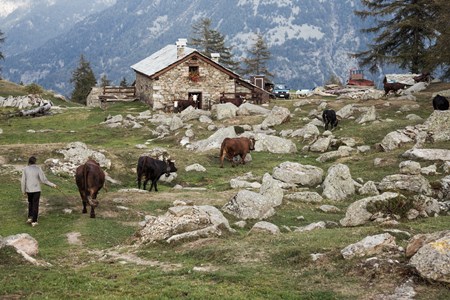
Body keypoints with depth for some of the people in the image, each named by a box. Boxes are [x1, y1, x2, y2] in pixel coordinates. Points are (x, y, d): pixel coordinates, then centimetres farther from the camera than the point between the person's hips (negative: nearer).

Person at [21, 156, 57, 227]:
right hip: (36, 190, -2)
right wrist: (53, 185, -4)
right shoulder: (38, 169, -10)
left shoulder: (25, 169, -5)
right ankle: (34, 221, 5)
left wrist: (23, 191, 8)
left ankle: (30, 218, 20)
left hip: (29, 190, 2)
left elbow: (23, 181, -4)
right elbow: (44, 180, -14)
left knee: (30, 203, 25)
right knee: (35, 205, 5)